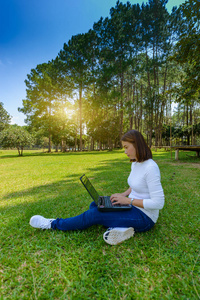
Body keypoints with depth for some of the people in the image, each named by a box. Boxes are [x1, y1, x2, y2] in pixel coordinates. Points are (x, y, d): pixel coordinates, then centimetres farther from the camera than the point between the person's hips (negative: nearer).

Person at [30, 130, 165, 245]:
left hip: (144, 217, -9)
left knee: (94, 214, -17)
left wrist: (128, 200, -23)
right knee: (94, 205, 2)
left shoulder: (150, 168, -25)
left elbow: (158, 203, -24)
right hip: (132, 207, 9)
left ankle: (54, 224, 1)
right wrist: (124, 194, 0)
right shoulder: (135, 163, 3)